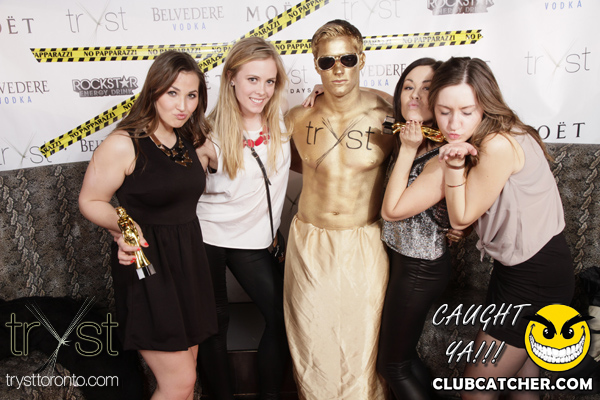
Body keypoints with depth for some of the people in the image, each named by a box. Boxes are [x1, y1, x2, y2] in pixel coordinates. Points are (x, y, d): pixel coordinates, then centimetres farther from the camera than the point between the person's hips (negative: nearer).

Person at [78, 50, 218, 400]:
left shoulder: (194, 141, 5)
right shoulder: (123, 145, -15)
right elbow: (90, 201, -6)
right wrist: (123, 226, -26)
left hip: (189, 258, 7)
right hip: (147, 264, -7)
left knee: (187, 364, 18)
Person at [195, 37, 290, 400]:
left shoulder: (283, 121, -4)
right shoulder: (211, 133, -13)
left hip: (254, 240, 4)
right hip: (207, 237, -3)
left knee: (284, 316, 5)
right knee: (215, 322, 10)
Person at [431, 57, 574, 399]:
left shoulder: (499, 145, -26)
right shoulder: (474, 139, 1)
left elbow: (462, 216, -16)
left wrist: (454, 166, -25)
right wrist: (454, 162, -9)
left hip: (537, 277, -8)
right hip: (516, 268, 9)